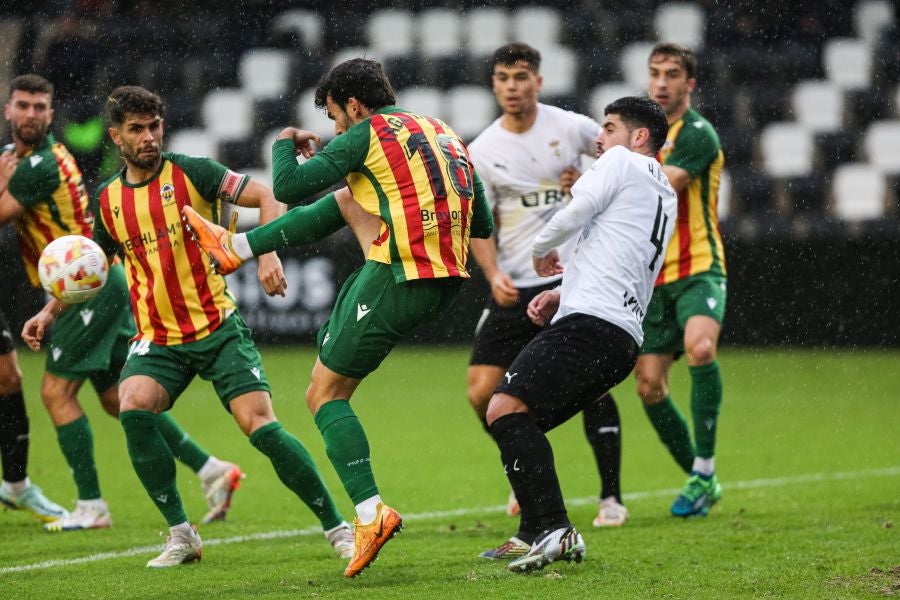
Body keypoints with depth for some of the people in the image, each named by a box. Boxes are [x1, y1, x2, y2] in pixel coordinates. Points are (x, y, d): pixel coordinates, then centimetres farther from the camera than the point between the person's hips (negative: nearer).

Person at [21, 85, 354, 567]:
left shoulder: (190, 173, -5)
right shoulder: (108, 200, 8)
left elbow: (266, 198, -10)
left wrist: (269, 254, -26)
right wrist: (50, 311, 15)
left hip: (218, 328, -3)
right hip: (157, 340, 3)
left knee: (261, 426, -14)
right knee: (133, 406, -25)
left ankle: (335, 526, 2)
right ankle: (181, 535, -12)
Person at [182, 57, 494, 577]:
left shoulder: (368, 134, -4)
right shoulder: (446, 134, 17)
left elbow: (288, 188, -3)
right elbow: (482, 225, 19)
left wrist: (285, 145, 18)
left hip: (397, 280, -8)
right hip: (447, 283, 8)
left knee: (326, 396, 5)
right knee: (344, 200, 28)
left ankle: (371, 514, -10)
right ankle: (237, 248, 47)